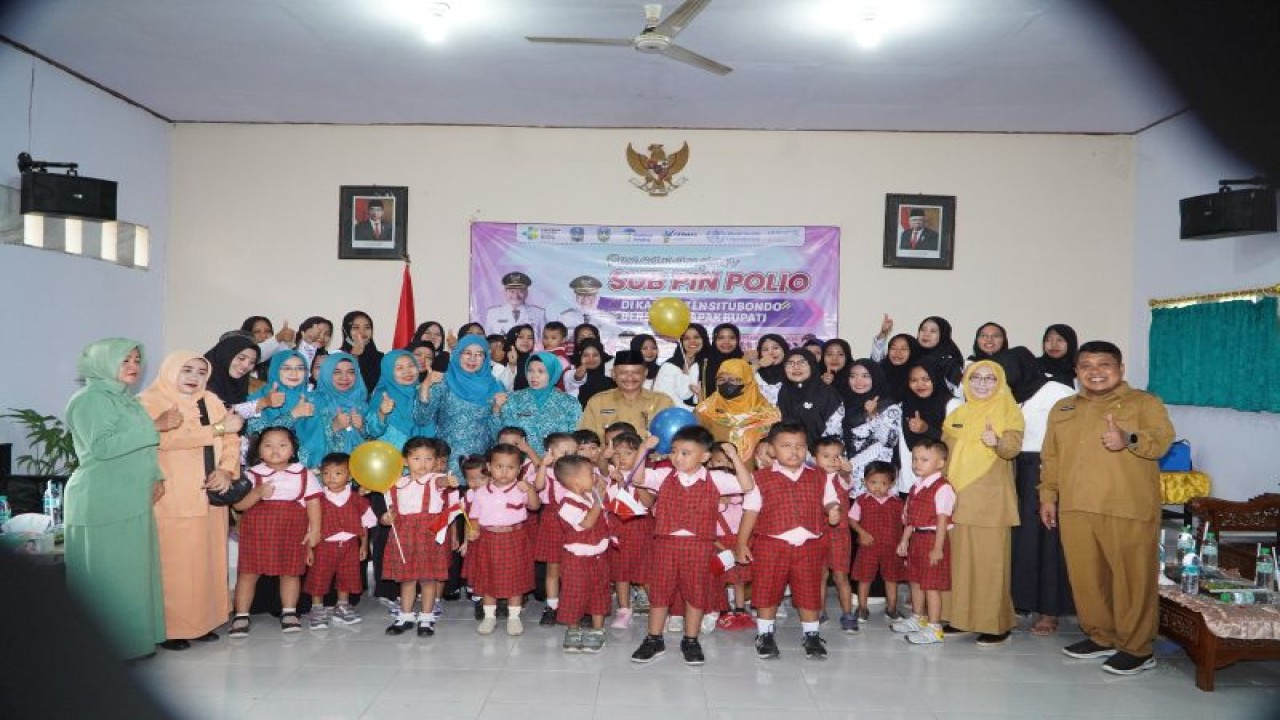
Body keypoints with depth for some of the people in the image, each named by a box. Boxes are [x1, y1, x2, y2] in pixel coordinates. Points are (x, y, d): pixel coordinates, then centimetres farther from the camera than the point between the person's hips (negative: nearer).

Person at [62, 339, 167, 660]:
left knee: (132, 571, 11)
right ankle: (107, 646, 5)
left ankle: (132, 639, 20)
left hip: (132, 500, 9)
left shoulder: (124, 399, 17)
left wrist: (156, 476, 7)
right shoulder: (90, 398, -10)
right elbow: (102, 446, -22)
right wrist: (156, 426, -21)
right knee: (107, 575, -2)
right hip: (103, 503, -9)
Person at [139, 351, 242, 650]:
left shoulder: (211, 401, 14)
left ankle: (201, 620, 18)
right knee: (173, 564, -4)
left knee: (206, 561, 8)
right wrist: (218, 428, -18)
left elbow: (231, 439, 11)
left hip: (209, 496, 6)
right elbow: (166, 437, -21)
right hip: (171, 499, -6)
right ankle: (171, 627, 5)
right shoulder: (150, 401, -5)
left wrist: (227, 470, -8)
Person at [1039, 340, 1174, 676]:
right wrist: (1048, 495, 13)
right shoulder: (1063, 409, 18)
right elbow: (1051, 456, 20)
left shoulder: (1144, 403, 3)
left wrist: (1130, 439, -32)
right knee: (1085, 575, 10)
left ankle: (1137, 648, 11)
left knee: (1132, 576, -1)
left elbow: (1163, 440, -13)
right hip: (1075, 508, 5)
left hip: (1128, 509, -5)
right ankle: (1101, 637, 25)